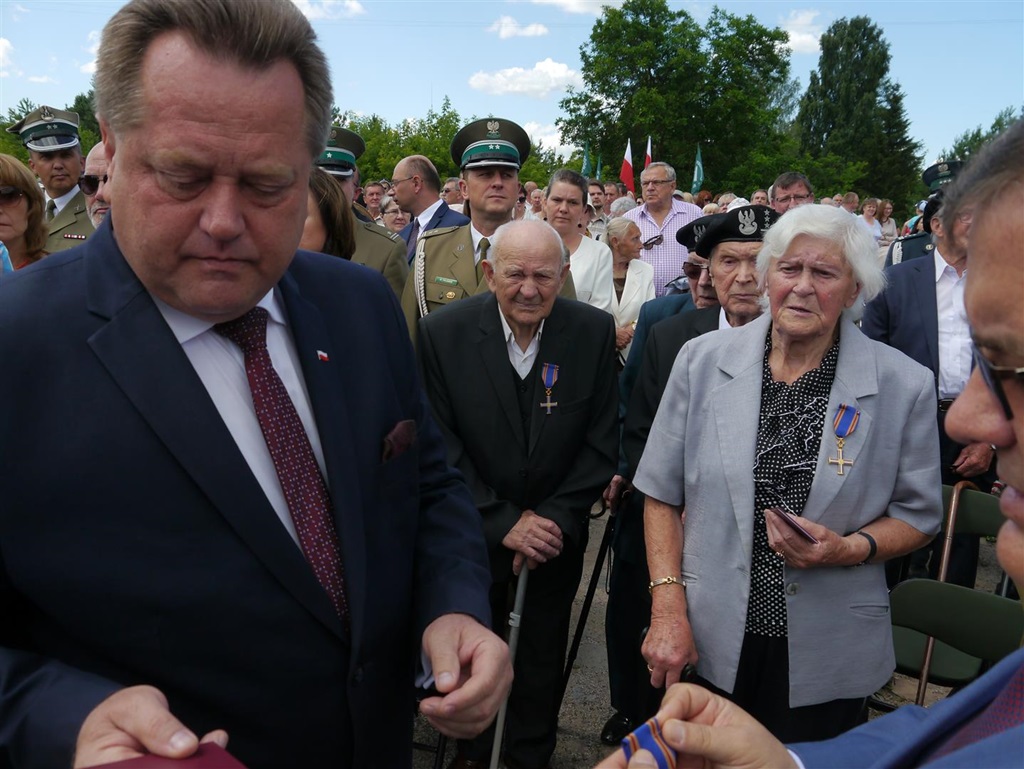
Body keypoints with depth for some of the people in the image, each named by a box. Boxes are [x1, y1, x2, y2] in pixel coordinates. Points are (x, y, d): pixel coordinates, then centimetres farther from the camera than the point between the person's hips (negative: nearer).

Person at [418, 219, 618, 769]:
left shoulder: (594, 331, -11)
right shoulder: (443, 332, -16)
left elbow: (601, 442, -6)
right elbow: (442, 449, -13)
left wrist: (557, 518, -13)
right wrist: (502, 522, -16)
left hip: (556, 532, 1)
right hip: (474, 532, -1)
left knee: (542, 659, 17)